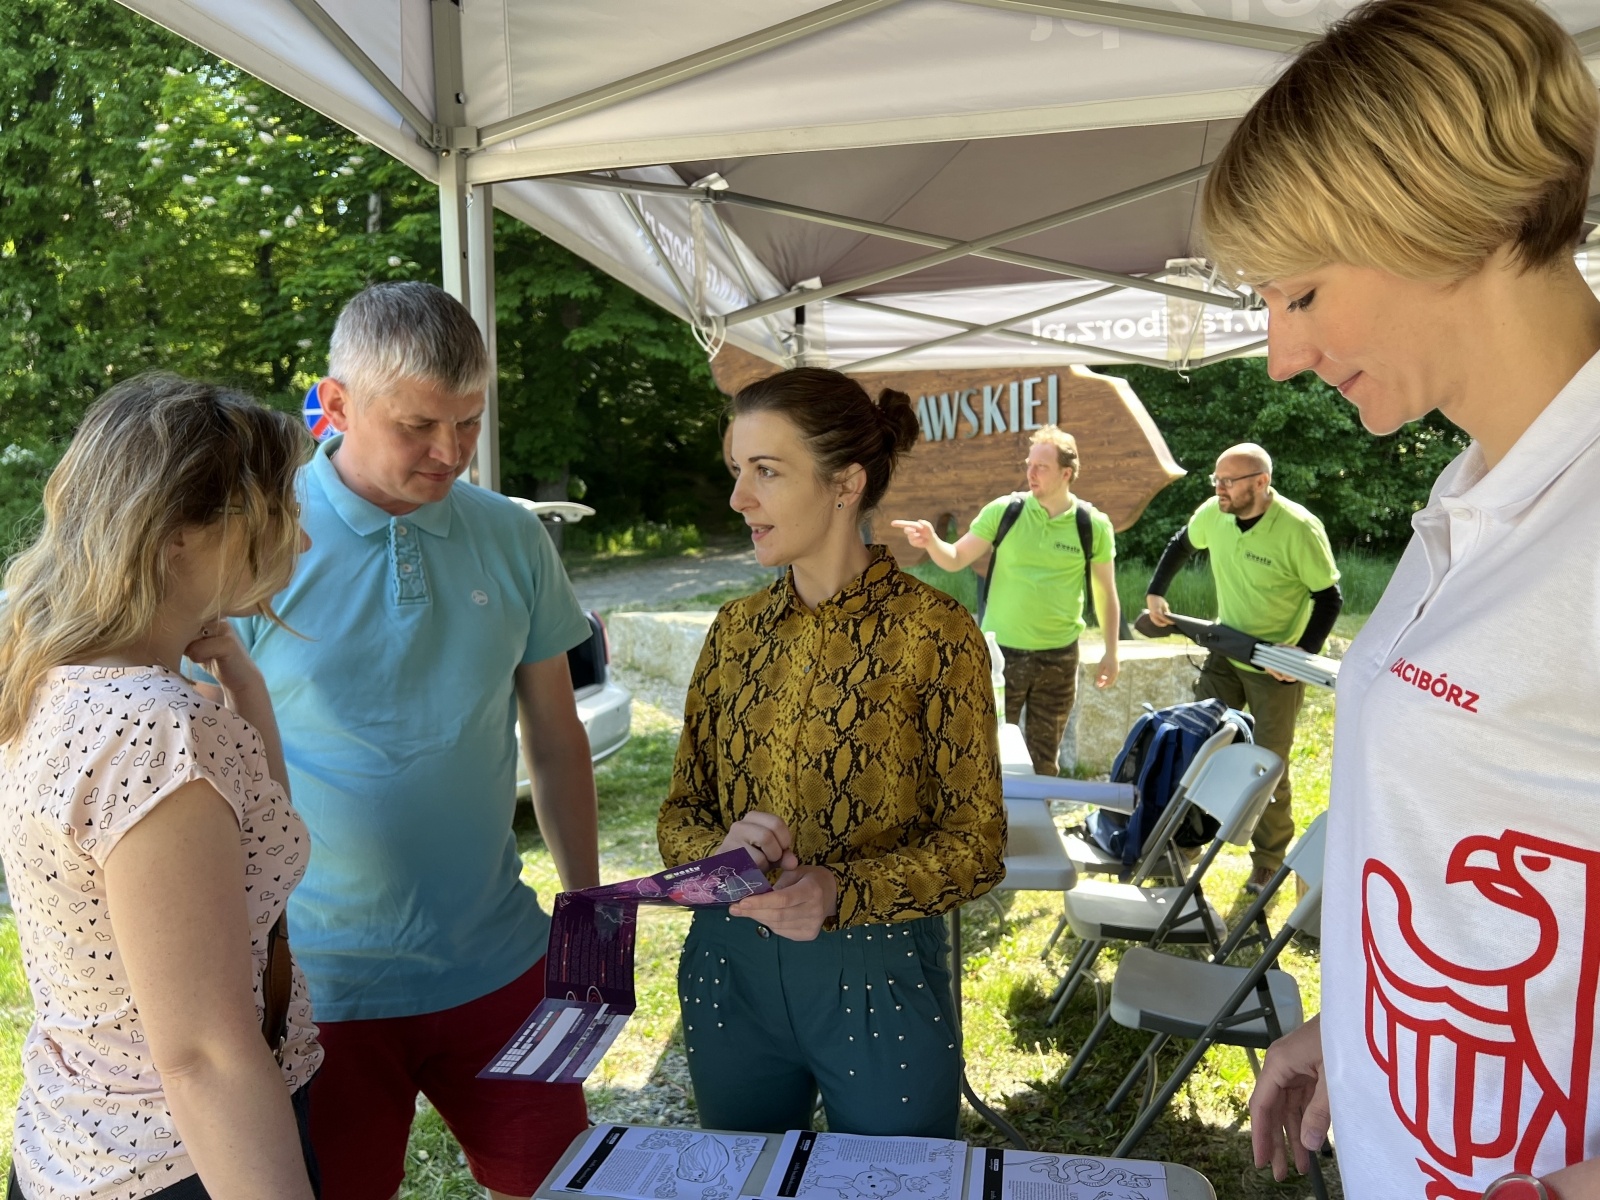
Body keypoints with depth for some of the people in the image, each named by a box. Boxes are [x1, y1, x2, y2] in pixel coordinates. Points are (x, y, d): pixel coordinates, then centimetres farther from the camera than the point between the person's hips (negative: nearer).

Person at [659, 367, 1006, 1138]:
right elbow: (681, 811, 5)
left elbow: (976, 844, -10)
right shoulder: (736, 630, 1)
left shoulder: (933, 631, -13)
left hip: (879, 980, -4)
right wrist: (720, 850, -17)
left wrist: (842, 891, -25)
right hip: (728, 969, 4)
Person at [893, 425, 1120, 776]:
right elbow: (956, 559, -5)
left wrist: (1111, 652, 5)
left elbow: (1107, 592, 5)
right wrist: (931, 542, -26)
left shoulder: (1093, 525, -5)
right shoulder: (1004, 510, -6)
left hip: (1058, 657, 1)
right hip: (1002, 651, 0)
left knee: (1044, 757, 14)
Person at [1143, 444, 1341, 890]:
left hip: (1276, 666, -5)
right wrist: (1156, 591, 8)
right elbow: (1181, 544, 15)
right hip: (1224, 655, 5)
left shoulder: (1299, 529, -23)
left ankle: (1269, 861, 20)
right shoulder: (1213, 514, -8)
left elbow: (1329, 599, -14)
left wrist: (1303, 654, -23)